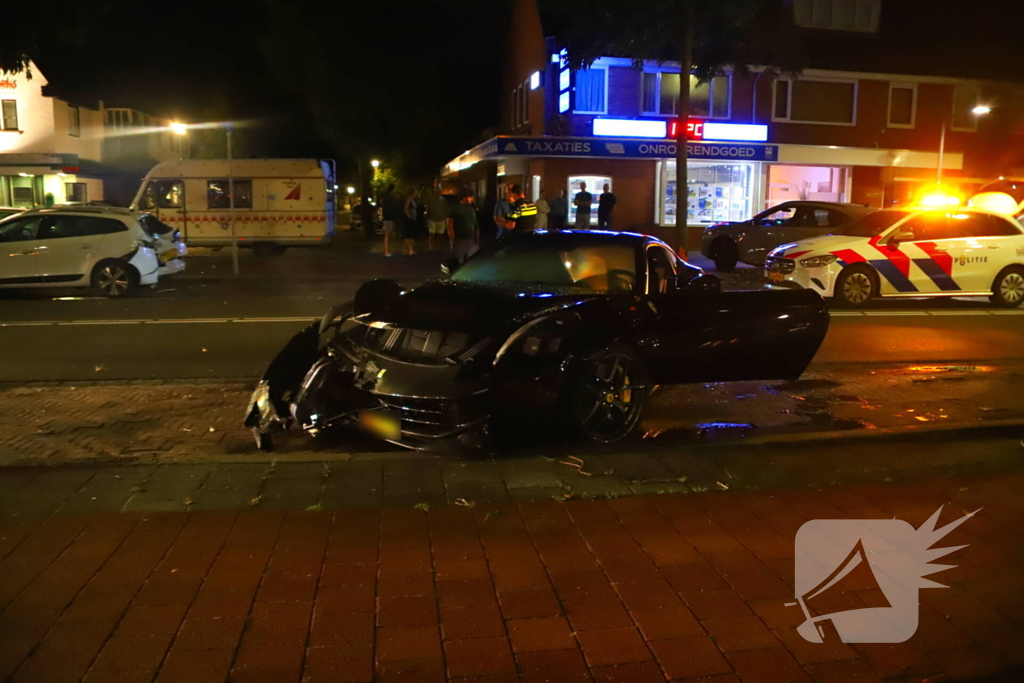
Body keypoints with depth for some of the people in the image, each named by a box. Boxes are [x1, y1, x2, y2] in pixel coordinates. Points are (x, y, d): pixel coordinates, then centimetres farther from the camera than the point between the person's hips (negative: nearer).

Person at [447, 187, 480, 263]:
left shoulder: (472, 209, 14)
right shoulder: (455, 209, -2)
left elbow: (476, 225, 15)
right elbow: (450, 224, -6)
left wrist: (477, 239, 10)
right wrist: (452, 239, -12)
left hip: (471, 240, 5)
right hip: (459, 240, -5)